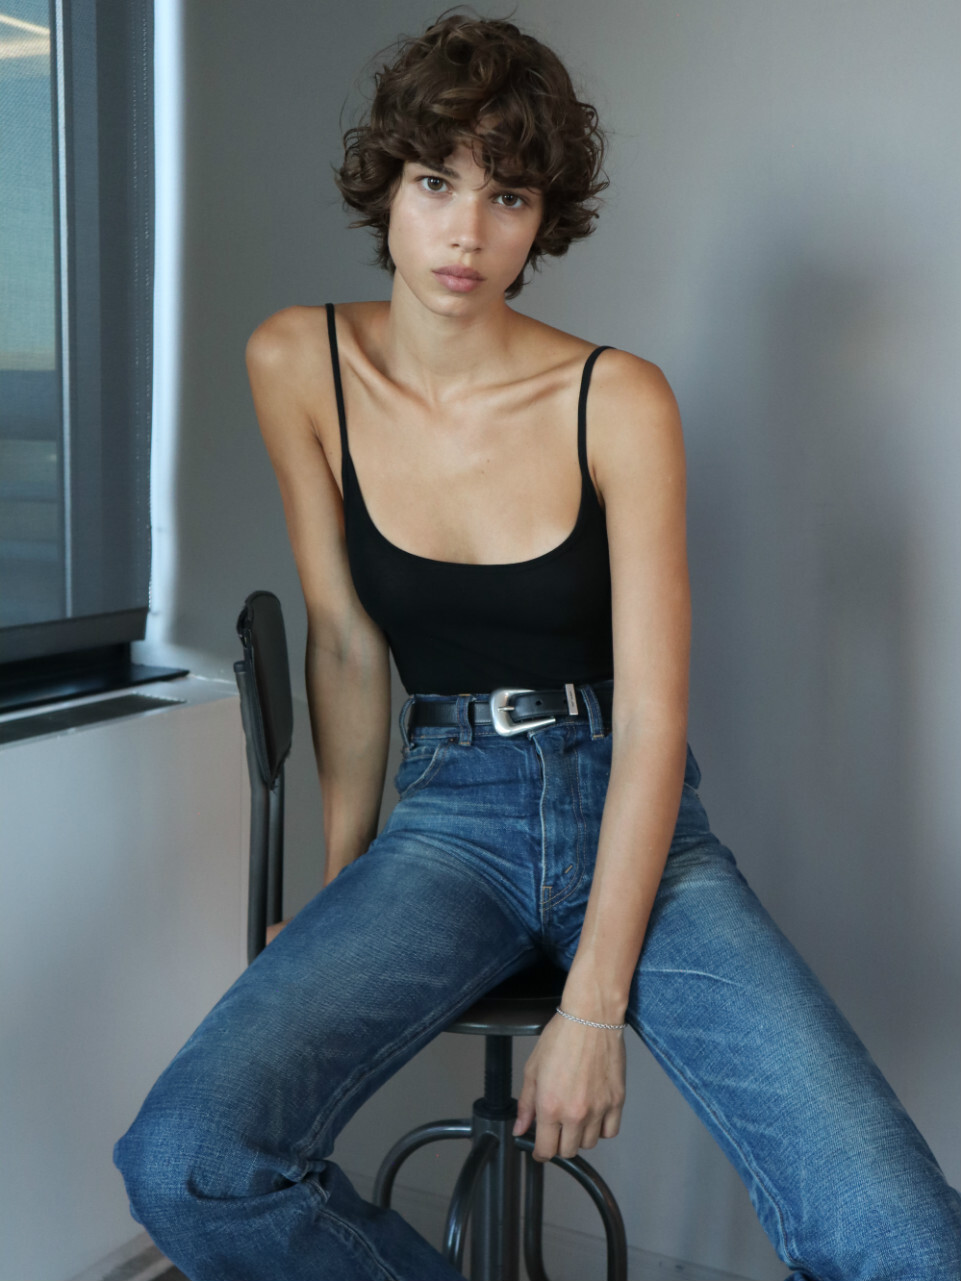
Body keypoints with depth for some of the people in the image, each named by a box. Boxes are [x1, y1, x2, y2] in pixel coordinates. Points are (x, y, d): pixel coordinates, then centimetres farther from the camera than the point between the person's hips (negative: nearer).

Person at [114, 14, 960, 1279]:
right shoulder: (298, 366, -2)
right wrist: (343, 871, 6)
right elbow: (347, 645, 5)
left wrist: (594, 1005, -15)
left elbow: (654, 720, -12)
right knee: (188, 1167, -25)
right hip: (449, 812, 2)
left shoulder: (618, 400, -10)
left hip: (632, 816, -1)